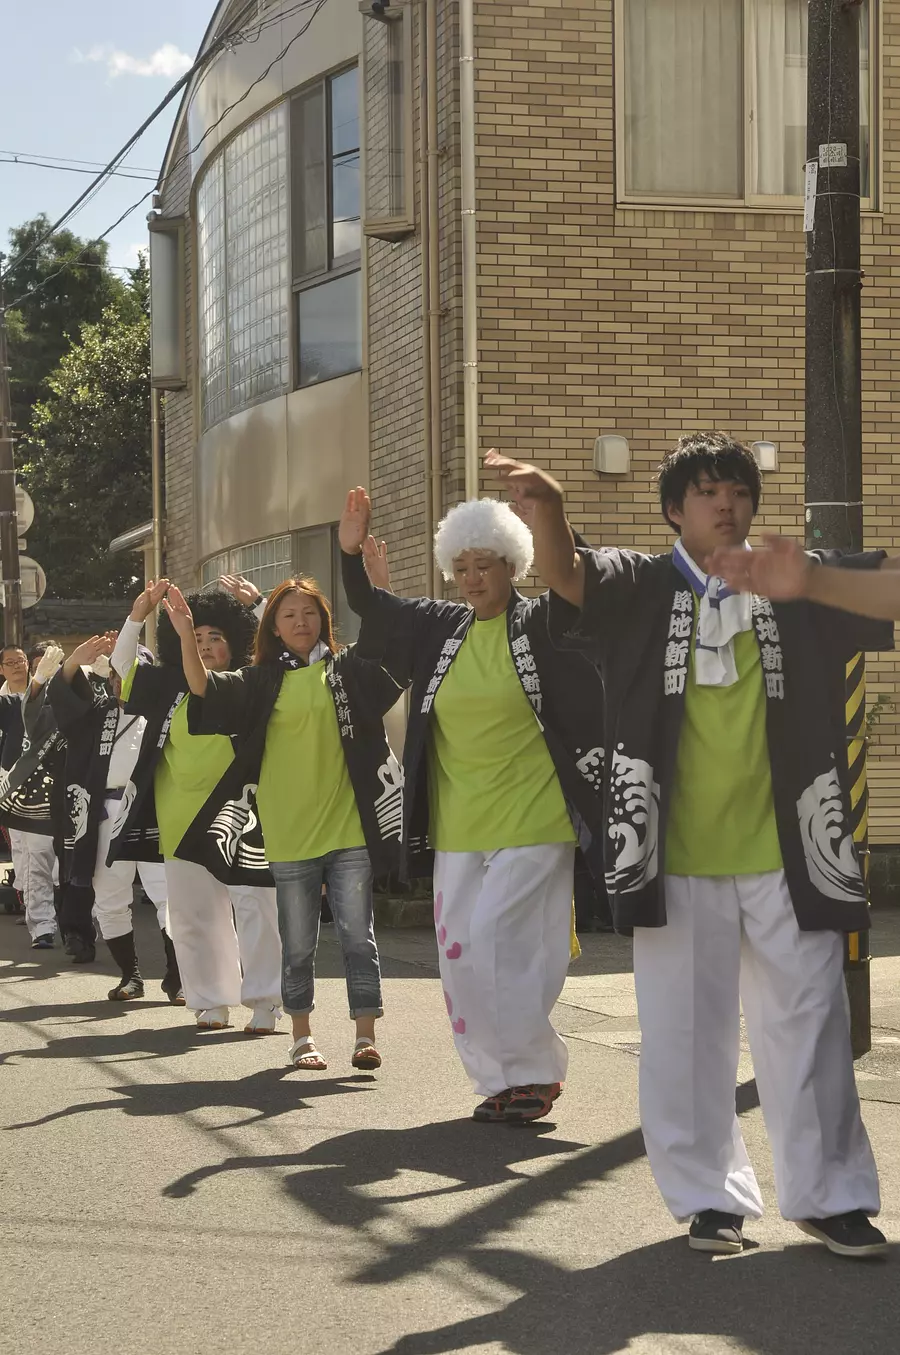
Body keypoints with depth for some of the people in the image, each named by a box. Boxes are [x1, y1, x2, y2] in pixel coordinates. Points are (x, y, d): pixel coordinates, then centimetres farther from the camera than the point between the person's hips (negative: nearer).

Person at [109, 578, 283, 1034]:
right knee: (193, 914, 7)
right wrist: (138, 614, 4)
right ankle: (211, 1001, 17)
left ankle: (265, 1001, -4)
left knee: (254, 905, -8)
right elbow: (122, 664, 17)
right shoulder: (173, 687, 12)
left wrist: (259, 604, -8)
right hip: (181, 819, 4)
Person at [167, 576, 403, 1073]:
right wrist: (187, 636, -20)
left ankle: (365, 1037, 5)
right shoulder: (263, 680, 4)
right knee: (298, 946, 10)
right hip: (289, 834, 1)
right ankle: (302, 1038, 22)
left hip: (349, 829, -1)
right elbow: (205, 687, -6)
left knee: (357, 937, 0)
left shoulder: (348, 669, 4)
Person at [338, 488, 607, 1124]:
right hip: (457, 826, 6)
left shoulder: (542, 623, -3)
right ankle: (504, 1080, 16)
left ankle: (535, 1072, 2)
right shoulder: (441, 628, 11)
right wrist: (352, 553, -2)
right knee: (461, 956, 5)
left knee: (494, 946, -13)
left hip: (530, 821, -6)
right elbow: (369, 607, 16)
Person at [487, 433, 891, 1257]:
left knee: (807, 1026, 7)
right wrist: (547, 504, -39)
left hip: (786, 855, 1)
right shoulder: (642, 587, 0)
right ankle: (711, 1196, 19)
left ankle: (830, 1193, 19)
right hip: (677, 859, -1)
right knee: (687, 1033, 6)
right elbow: (565, 573, -19)